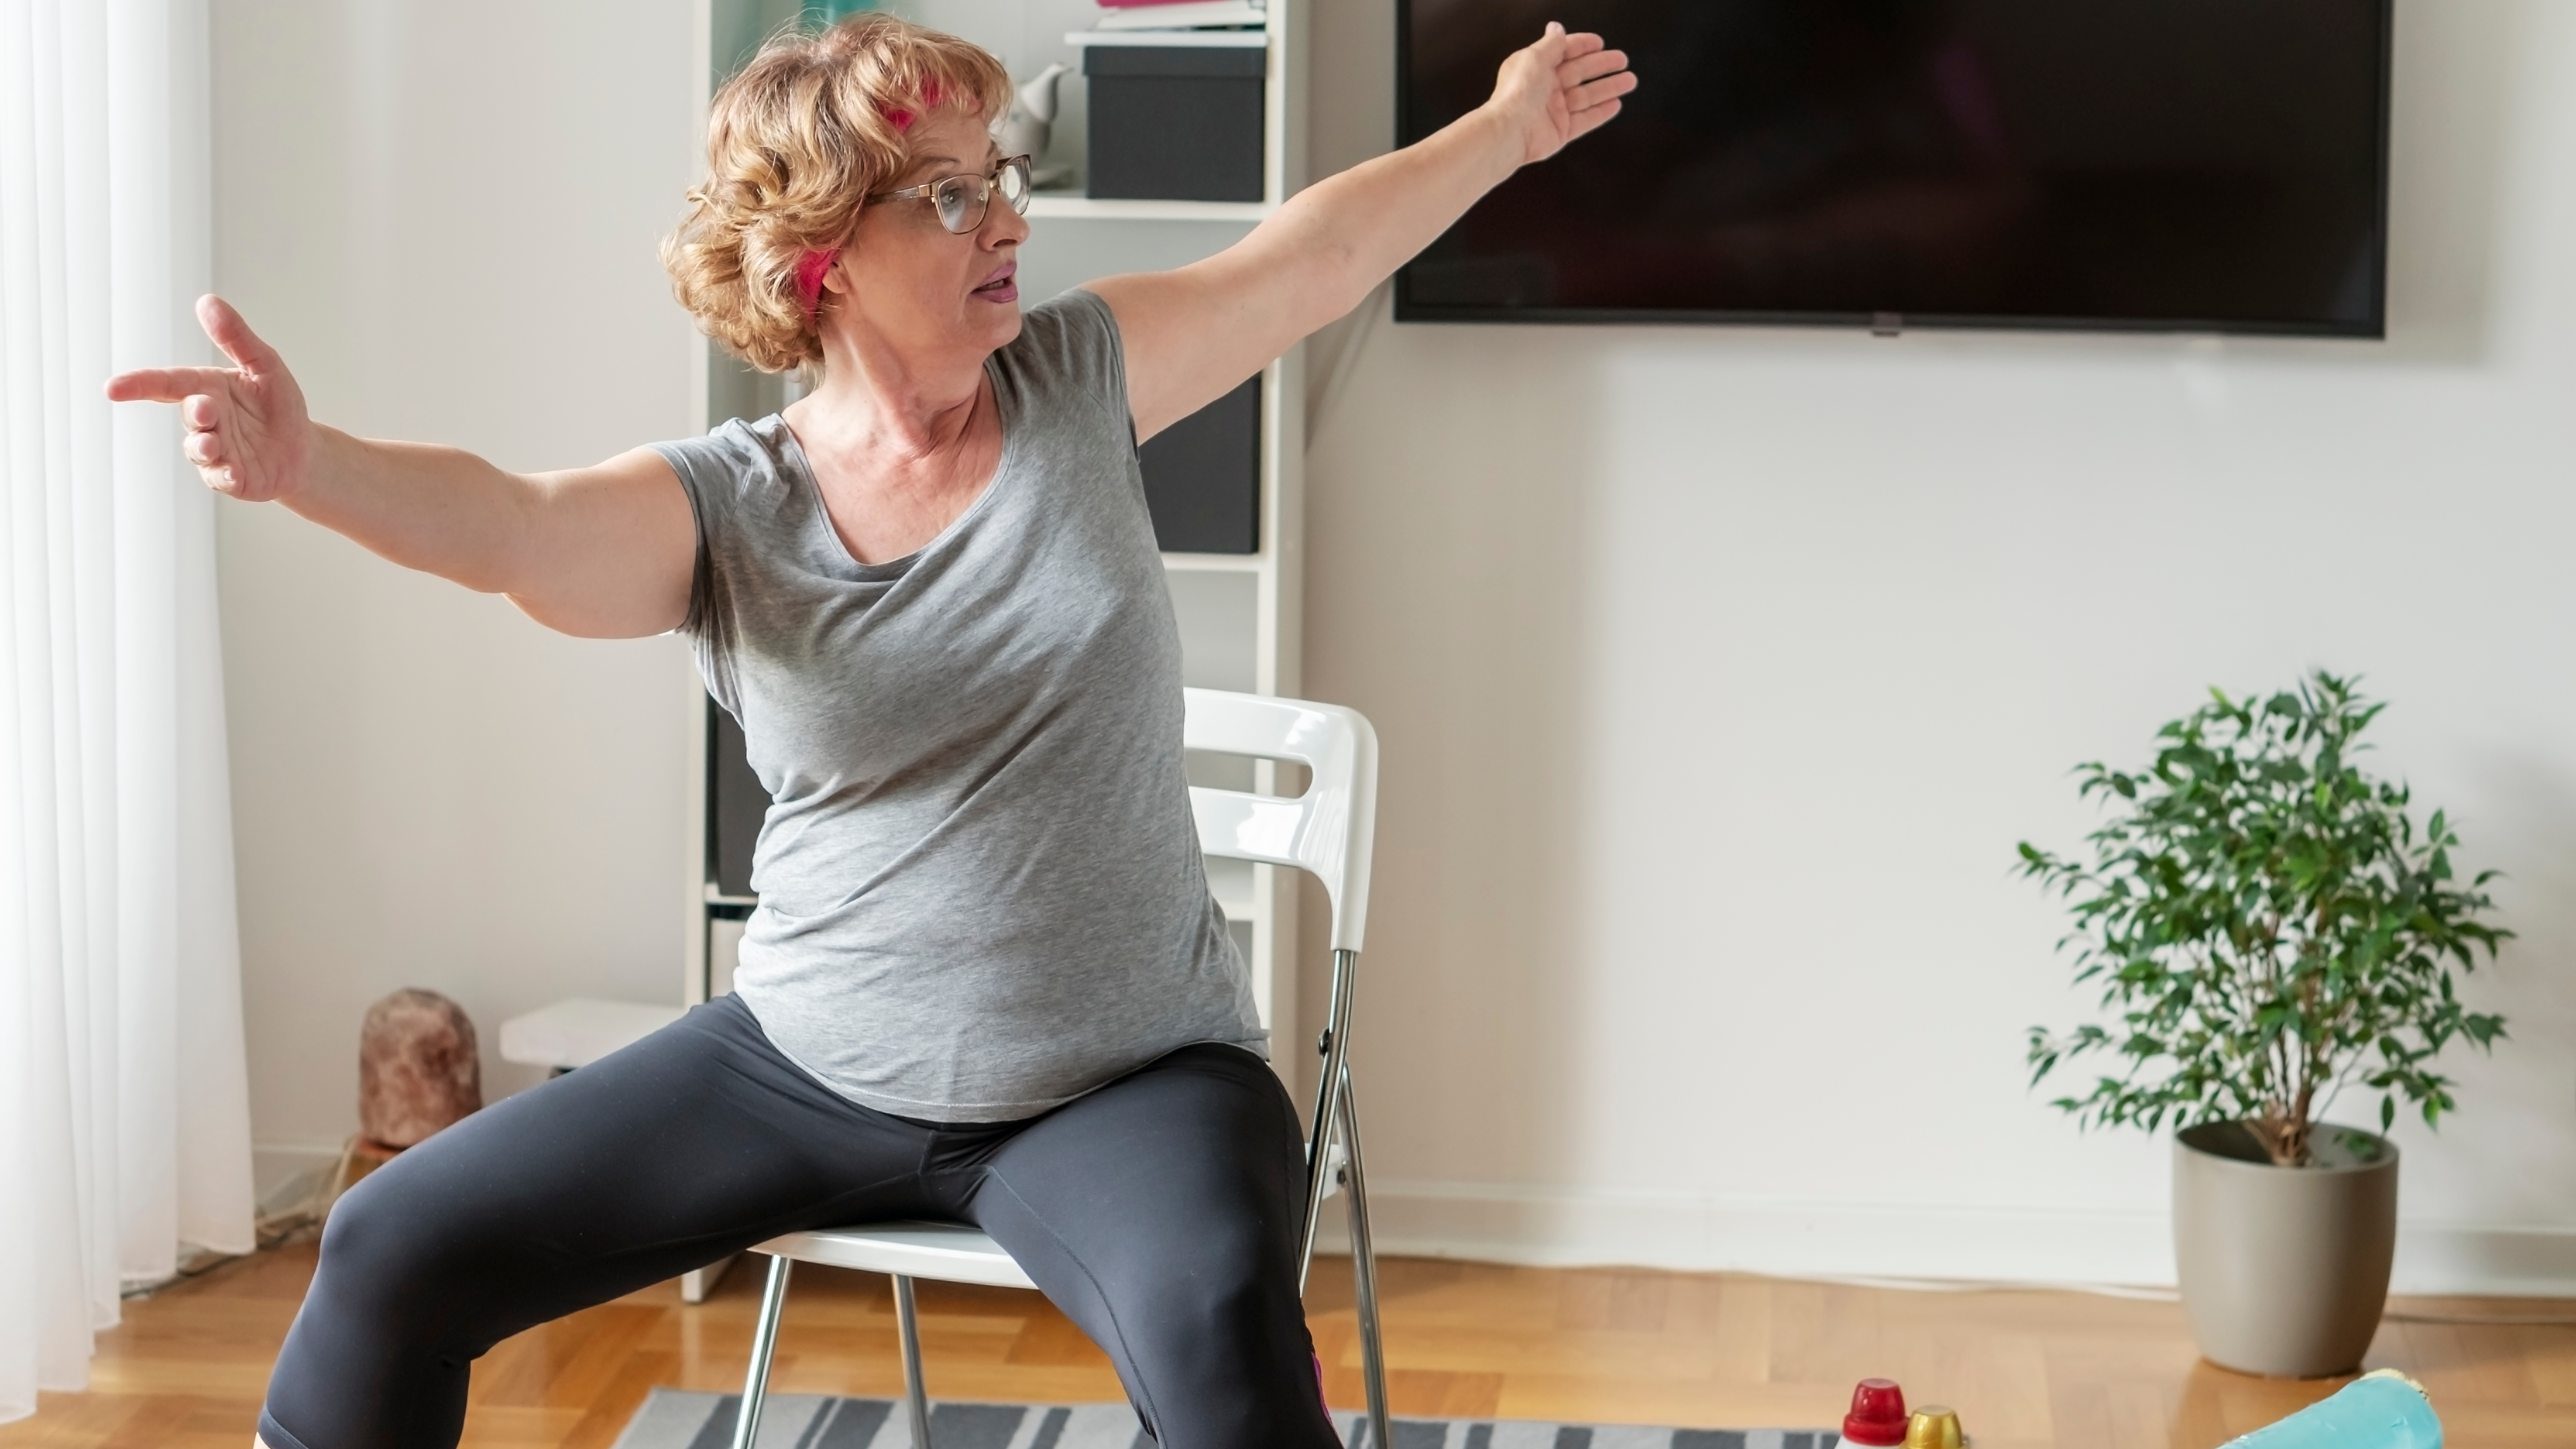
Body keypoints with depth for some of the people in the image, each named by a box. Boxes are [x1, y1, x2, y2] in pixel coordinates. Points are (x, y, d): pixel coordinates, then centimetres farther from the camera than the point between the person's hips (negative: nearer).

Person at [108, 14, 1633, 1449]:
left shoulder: (1075, 384, -2)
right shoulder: (719, 510, -7)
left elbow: (1317, 252, 11)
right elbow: (505, 522, -27)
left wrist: (1506, 127, 20)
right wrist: (308, 464, -47)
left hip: (1129, 1082, -1)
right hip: (811, 1068, 2)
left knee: (1219, 1324, -36)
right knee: (397, 1249, -1)